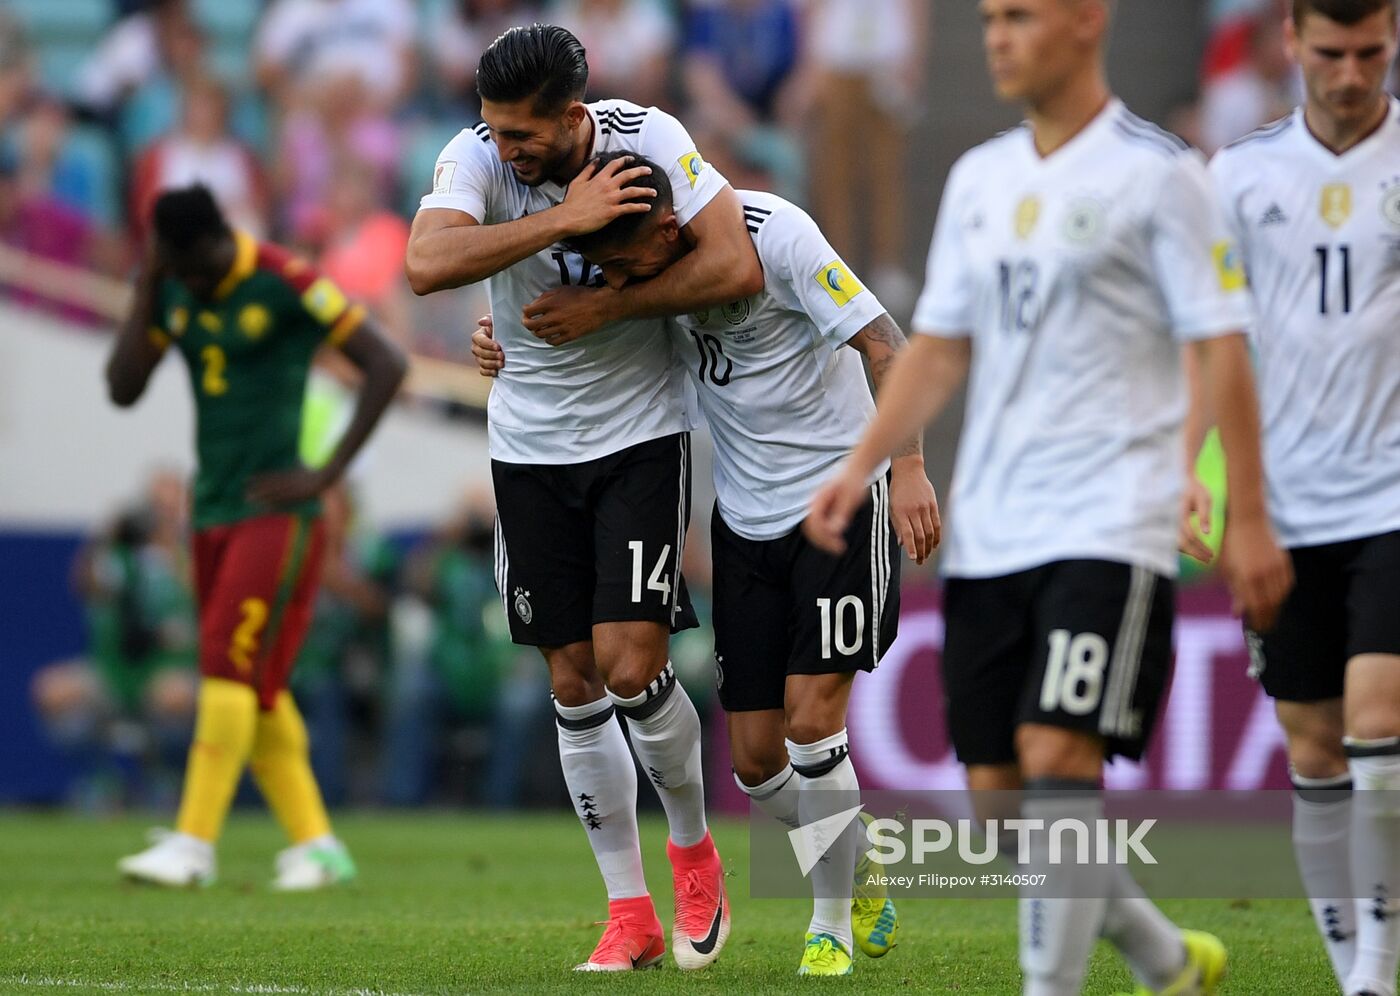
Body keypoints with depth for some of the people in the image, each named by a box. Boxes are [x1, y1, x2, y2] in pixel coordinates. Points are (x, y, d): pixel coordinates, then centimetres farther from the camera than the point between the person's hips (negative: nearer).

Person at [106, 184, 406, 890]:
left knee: (230, 665, -15)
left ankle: (194, 844, -16)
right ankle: (314, 845, 12)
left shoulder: (286, 283, -12)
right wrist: (148, 286, -5)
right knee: (253, 686, 7)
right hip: (213, 514, 7)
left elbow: (386, 366, -12)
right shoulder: (172, 291, 8)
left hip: (277, 512, -7)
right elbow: (123, 388, 1)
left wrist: (328, 475, -14)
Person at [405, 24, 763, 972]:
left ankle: (693, 847, 16)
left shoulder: (647, 138, -15)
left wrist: (602, 307, -21)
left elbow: (737, 266, -19)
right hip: (530, 445, 2)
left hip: (641, 431, -2)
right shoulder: (477, 155, -14)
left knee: (631, 666, -12)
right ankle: (630, 911, 14)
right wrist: (564, 220, -34)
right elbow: (426, 264, -32)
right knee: (575, 683, 4)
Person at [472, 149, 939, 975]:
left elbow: (883, 342, -22)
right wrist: (516, 353, -2)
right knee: (756, 762, 1)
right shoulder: (652, 271, -2)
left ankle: (832, 924, 1)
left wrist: (909, 465, -32)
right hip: (745, 518, 6)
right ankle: (863, 882, 25)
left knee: (811, 718, -14)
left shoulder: (773, 234, -21)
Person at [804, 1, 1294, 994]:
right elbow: (941, 345, 17)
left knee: (1057, 758, -17)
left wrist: (1248, 520, -9)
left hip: (1110, 527, -7)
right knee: (997, 787, 6)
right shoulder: (979, 179, 14)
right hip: (989, 531, 7)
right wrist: (862, 465, 5)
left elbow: (1221, 350, -6)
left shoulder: (1157, 172, -5)